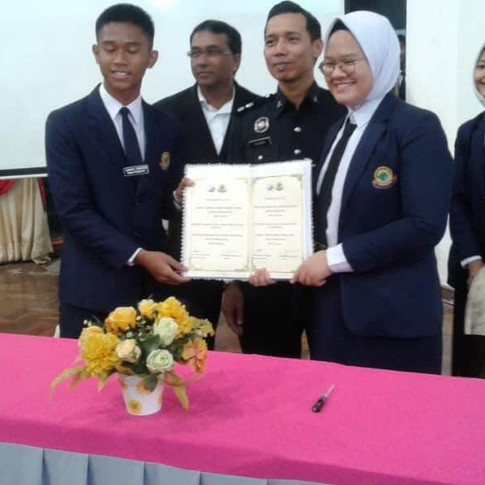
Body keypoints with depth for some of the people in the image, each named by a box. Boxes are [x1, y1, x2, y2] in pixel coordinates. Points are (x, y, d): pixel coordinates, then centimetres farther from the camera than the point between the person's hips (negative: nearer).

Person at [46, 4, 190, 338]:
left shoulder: (166, 126, 7)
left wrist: (180, 196, -11)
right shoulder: (65, 123, -5)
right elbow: (72, 209, -11)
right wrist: (138, 256, -18)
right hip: (91, 290, -3)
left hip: (153, 285, 4)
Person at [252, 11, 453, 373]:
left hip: (393, 316, -7)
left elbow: (425, 225, -19)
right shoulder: (338, 131, 14)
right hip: (332, 306, 7)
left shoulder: (417, 126, -9)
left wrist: (335, 258, -17)